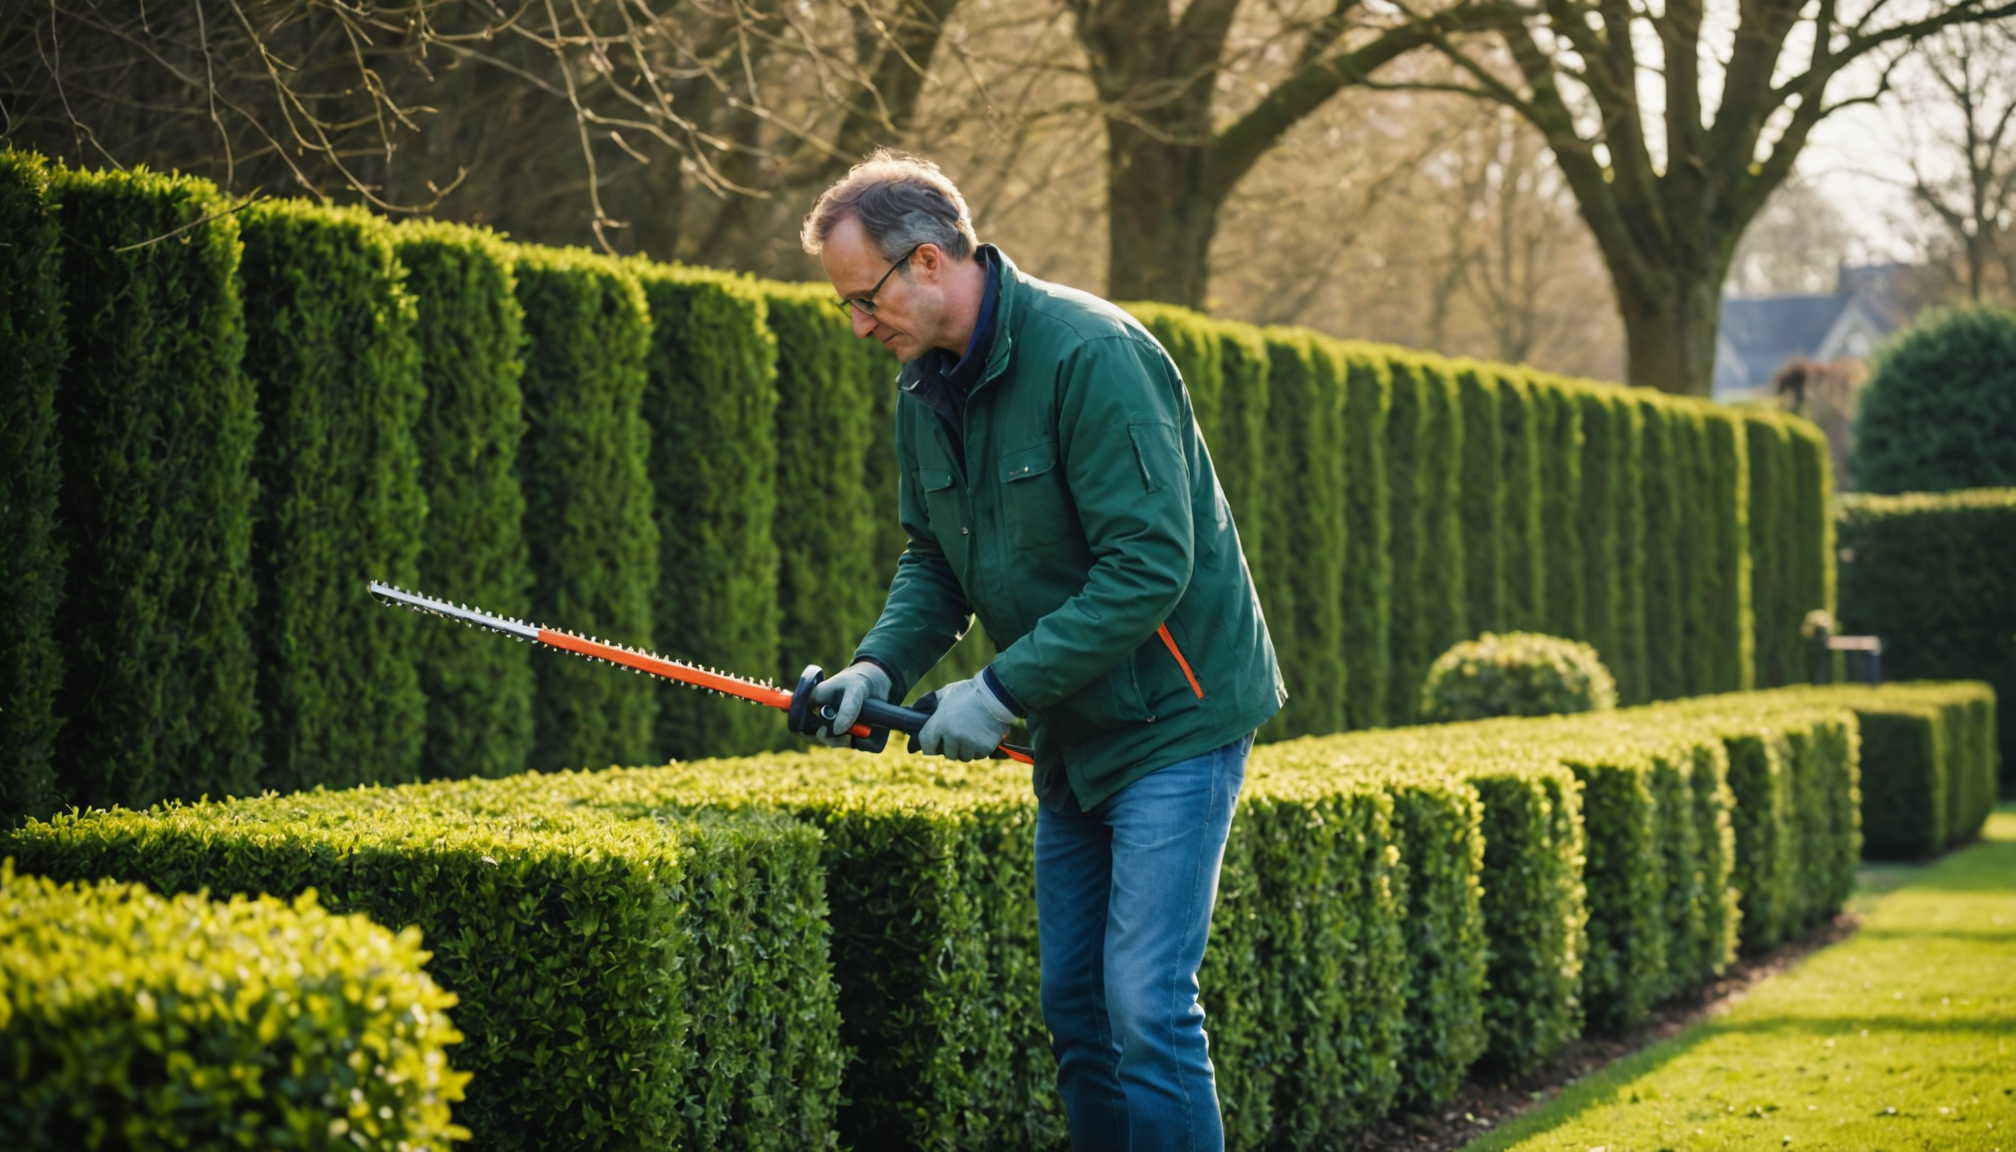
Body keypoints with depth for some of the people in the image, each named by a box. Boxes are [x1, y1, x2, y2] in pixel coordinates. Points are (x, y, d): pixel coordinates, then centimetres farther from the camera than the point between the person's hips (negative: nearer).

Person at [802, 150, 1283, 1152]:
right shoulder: (926, 389, 5)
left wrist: (1003, 690, -25)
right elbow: (932, 559, 14)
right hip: (1073, 734, 9)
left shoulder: (1090, 355, -22)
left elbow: (1148, 567, -26)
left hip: (1171, 720, -9)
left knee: (1144, 1005, -14)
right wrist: (882, 664, -6)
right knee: (1074, 1010, 11)